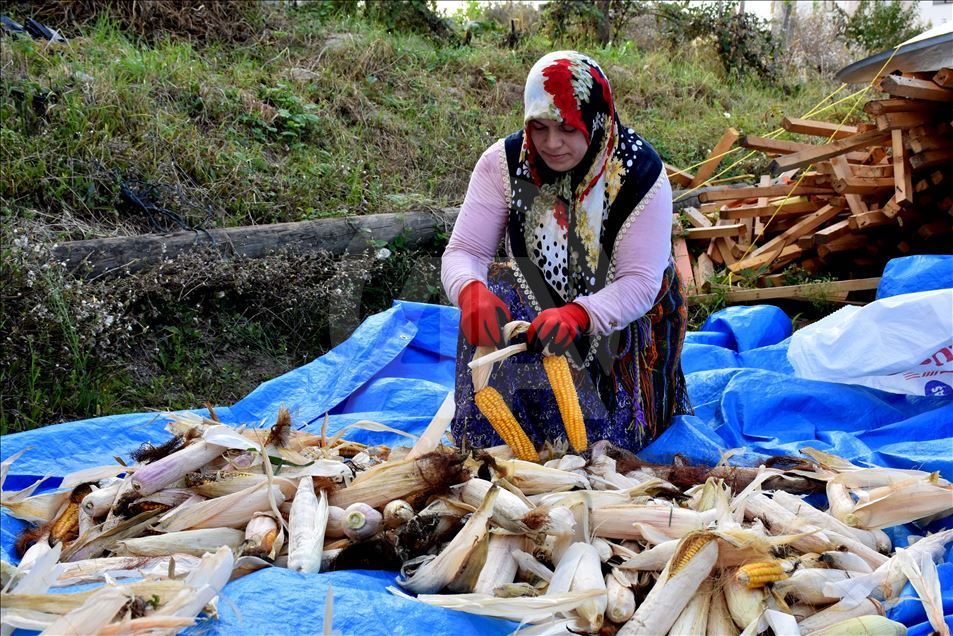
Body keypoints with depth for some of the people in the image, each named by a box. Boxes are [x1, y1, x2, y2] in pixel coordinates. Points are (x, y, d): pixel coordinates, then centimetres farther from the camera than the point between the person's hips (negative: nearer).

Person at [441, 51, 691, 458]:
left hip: (619, 315, -2)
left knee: (602, 440, -21)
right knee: (497, 286, -32)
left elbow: (640, 284, -25)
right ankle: (487, 444, -25)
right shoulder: (504, 162, -14)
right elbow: (463, 251, -18)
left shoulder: (640, 175, -20)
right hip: (535, 302, 2)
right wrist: (471, 291, -44)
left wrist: (578, 315, -45)